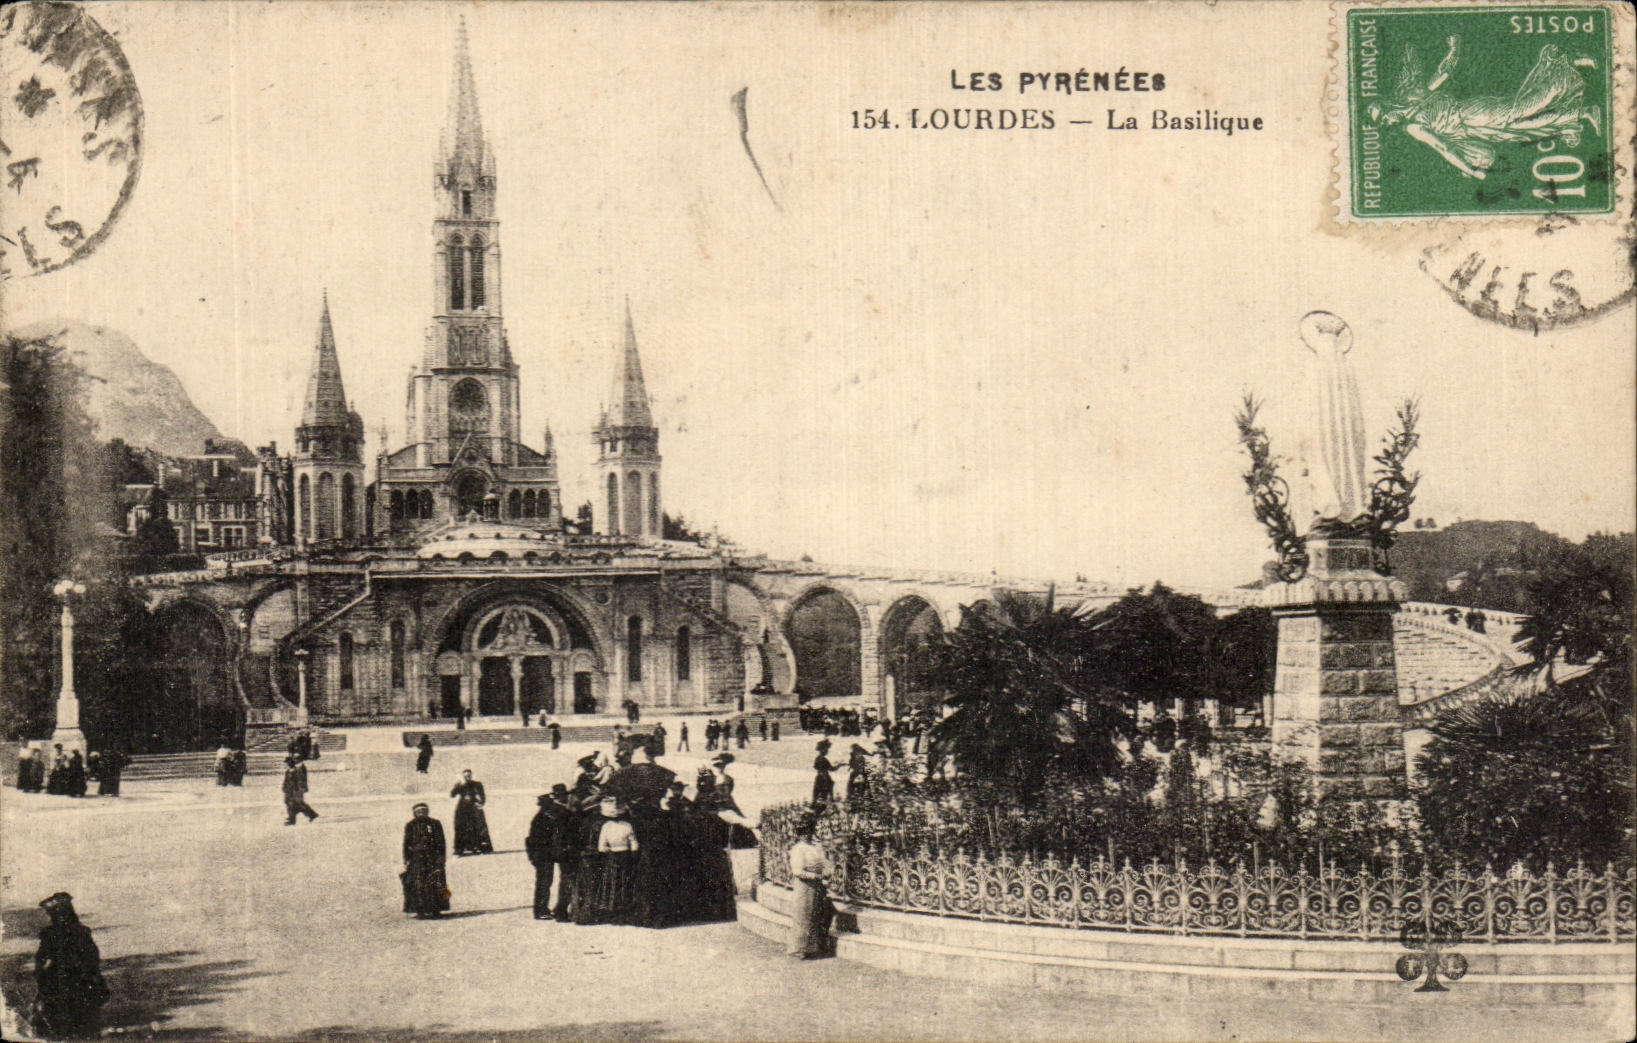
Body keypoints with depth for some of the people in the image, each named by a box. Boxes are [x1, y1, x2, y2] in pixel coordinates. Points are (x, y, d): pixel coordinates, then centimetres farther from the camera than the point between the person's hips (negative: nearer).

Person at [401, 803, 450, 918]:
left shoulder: (410, 825, 0)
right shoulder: (436, 824, 5)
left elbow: (407, 844, -2)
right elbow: (442, 843, 4)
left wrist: (406, 860, 2)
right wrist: (442, 857, 8)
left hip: (417, 860, -2)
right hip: (434, 859, 2)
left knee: (418, 885, 1)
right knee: (435, 884, 8)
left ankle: (421, 911, -4)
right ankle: (436, 910, 10)